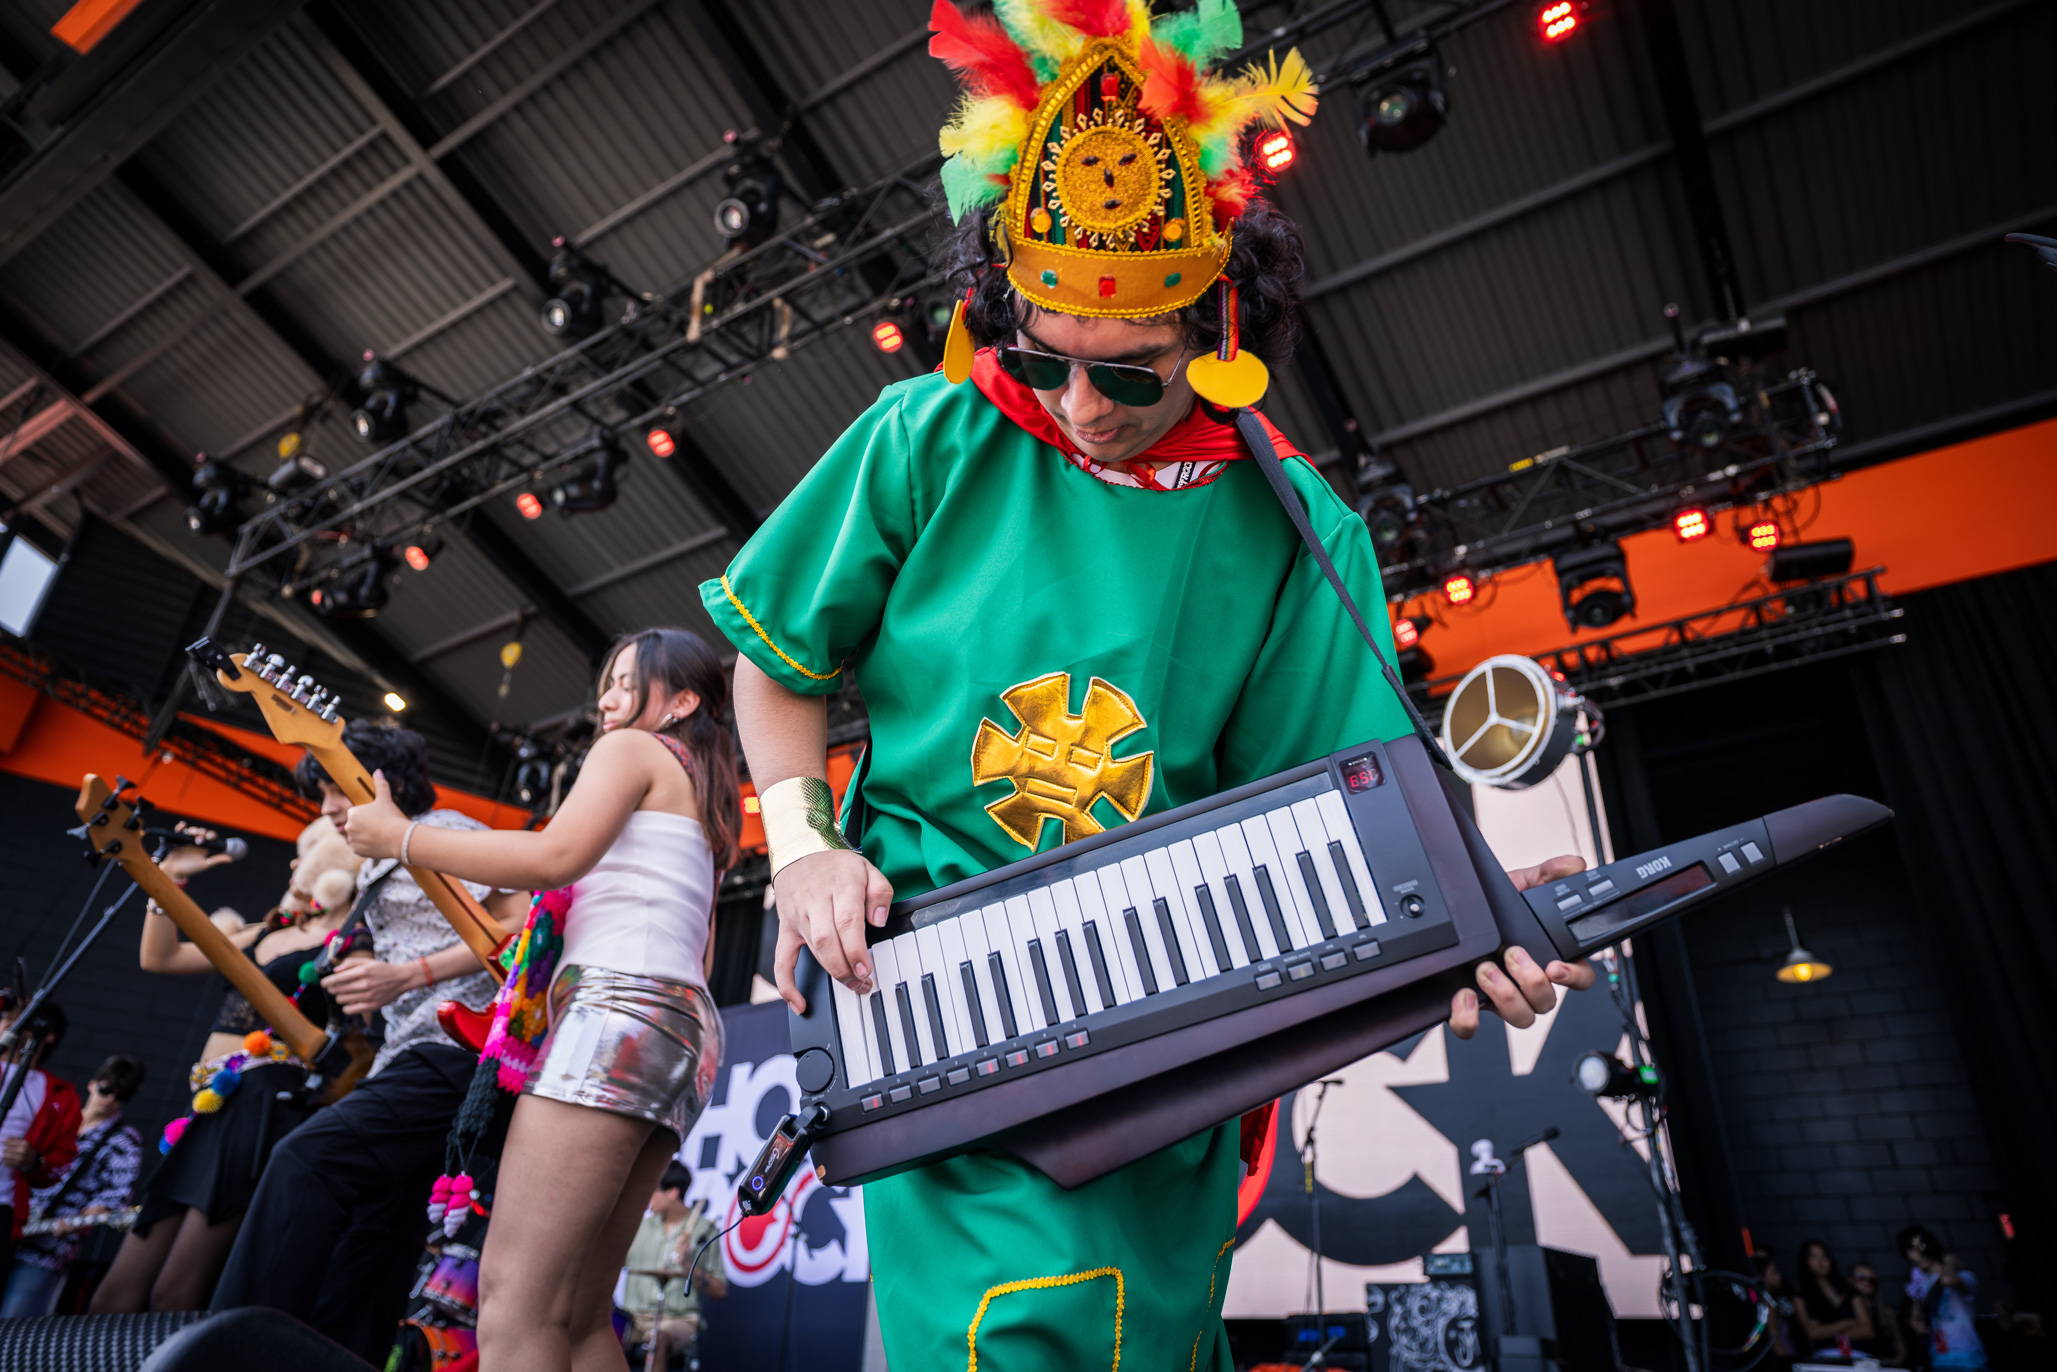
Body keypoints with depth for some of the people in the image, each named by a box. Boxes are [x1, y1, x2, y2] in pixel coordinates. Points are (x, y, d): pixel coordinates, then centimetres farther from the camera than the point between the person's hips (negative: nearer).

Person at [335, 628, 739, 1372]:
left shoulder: (633, 749, 5)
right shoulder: (702, 800, 30)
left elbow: (554, 856, -13)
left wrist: (399, 836, -3)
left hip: (618, 1009, -10)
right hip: (686, 1028, 10)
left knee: (513, 1301, -12)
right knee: (578, 1312, 11)